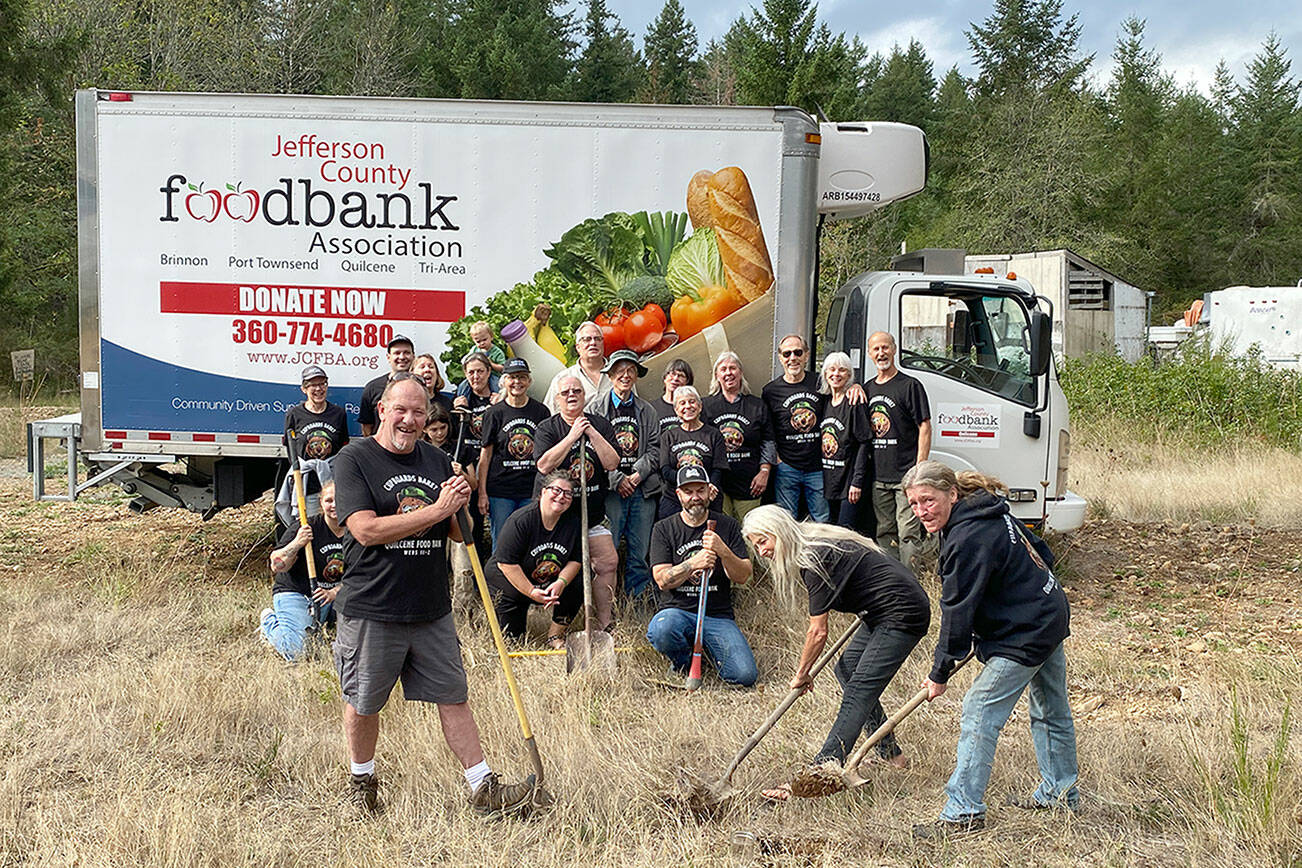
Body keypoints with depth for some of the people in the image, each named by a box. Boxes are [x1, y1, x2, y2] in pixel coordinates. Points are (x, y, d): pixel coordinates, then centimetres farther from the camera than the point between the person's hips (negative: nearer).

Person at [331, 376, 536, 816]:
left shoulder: (437, 461, 10)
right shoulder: (354, 459, -7)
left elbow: (459, 533, 14)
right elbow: (366, 530, -19)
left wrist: (461, 507, -11)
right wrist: (436, 509, -19)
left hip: (432, 609, 4)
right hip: (371, 610, -4)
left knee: (453, 697, 6)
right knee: (363, 703, 10)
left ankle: (483, 787, 11)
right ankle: (362, 780, 31)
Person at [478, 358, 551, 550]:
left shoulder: (541, 412, 8)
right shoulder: (494, 413, 3)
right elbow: (486, 455, 3)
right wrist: (482, 493, -2)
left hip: (532, 491, 1)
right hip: (500, 491, -1)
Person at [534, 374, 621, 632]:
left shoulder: (600, 425, 7)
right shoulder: (547, 428, 0)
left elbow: (612, 463, -5)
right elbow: (544, 465, -17)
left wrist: (591, 432, -11)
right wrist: (573, 435, -16)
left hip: (593, 513, 3)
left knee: (608, 562, -5)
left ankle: (604, 625, 5)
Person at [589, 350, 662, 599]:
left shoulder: (647, 411, 15)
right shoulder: (598, 409, 5)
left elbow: (655, 448, 10)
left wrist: (638, 474, -6)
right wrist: (617, 479, -10)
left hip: (643, 488, 3)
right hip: (610, 489, -3)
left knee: (640, 553, 4)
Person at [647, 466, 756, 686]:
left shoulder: (727, 526, 7)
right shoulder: (664, 529, 4)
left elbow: (742, 577, -1)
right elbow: (662, 580, -5)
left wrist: (723, 552, -21)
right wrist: (693, 563, -23)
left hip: (719, 616, 1)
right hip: (677, 610, -1)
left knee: (745, 675, -21)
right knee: (660, 630, -38)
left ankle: (708, 649, 14)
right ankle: (682, 664, -1)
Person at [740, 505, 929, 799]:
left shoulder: (814, 559, -21)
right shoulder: (816, 546, 8)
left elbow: (818, 633, -16)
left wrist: (801, 674, -2)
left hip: (902, 615, -11)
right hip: (883, 613, 11)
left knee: (858, 692, -16)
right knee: (846, 670, 16)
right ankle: (891, 753, 23)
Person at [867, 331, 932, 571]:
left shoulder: (910, 386, -4)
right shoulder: (867, 389, 14)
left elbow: (925, 428, -8)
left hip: (906, 476, -6)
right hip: (878, 477, 6)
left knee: (908, 533, -7)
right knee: (885, 534, 11)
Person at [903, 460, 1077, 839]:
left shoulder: (969, 538, -25)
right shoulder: (992, 512, 4)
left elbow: (958, 611, -21)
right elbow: (1042, 554, 15)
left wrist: (940, 673, -13)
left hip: (1024, 636, -11)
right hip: (1051, 617, 11)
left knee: (979, 712, -9)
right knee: (1051, 711, 23)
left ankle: (963, 811, -7)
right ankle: (1059, 793, 40)